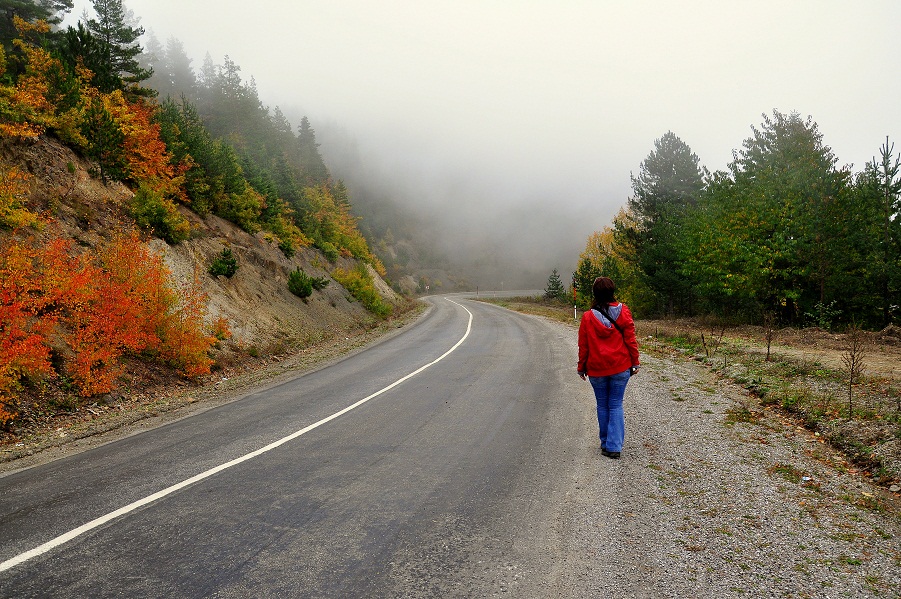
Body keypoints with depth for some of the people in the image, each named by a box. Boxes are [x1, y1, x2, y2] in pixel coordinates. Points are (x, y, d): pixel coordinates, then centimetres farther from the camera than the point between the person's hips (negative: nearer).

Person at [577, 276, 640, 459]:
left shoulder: (588, 317, -7)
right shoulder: (623, 311, -5)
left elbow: (583, 346, -2)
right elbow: (630, 340, -3)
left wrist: (581, 367, 10)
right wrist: (635, 362, 6)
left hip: (596, 370, 0)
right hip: (620, 368, 1)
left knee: (602, 405, 14)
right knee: (616, 405, 8)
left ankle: (605, 443, 22)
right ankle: (614, 446, 3)